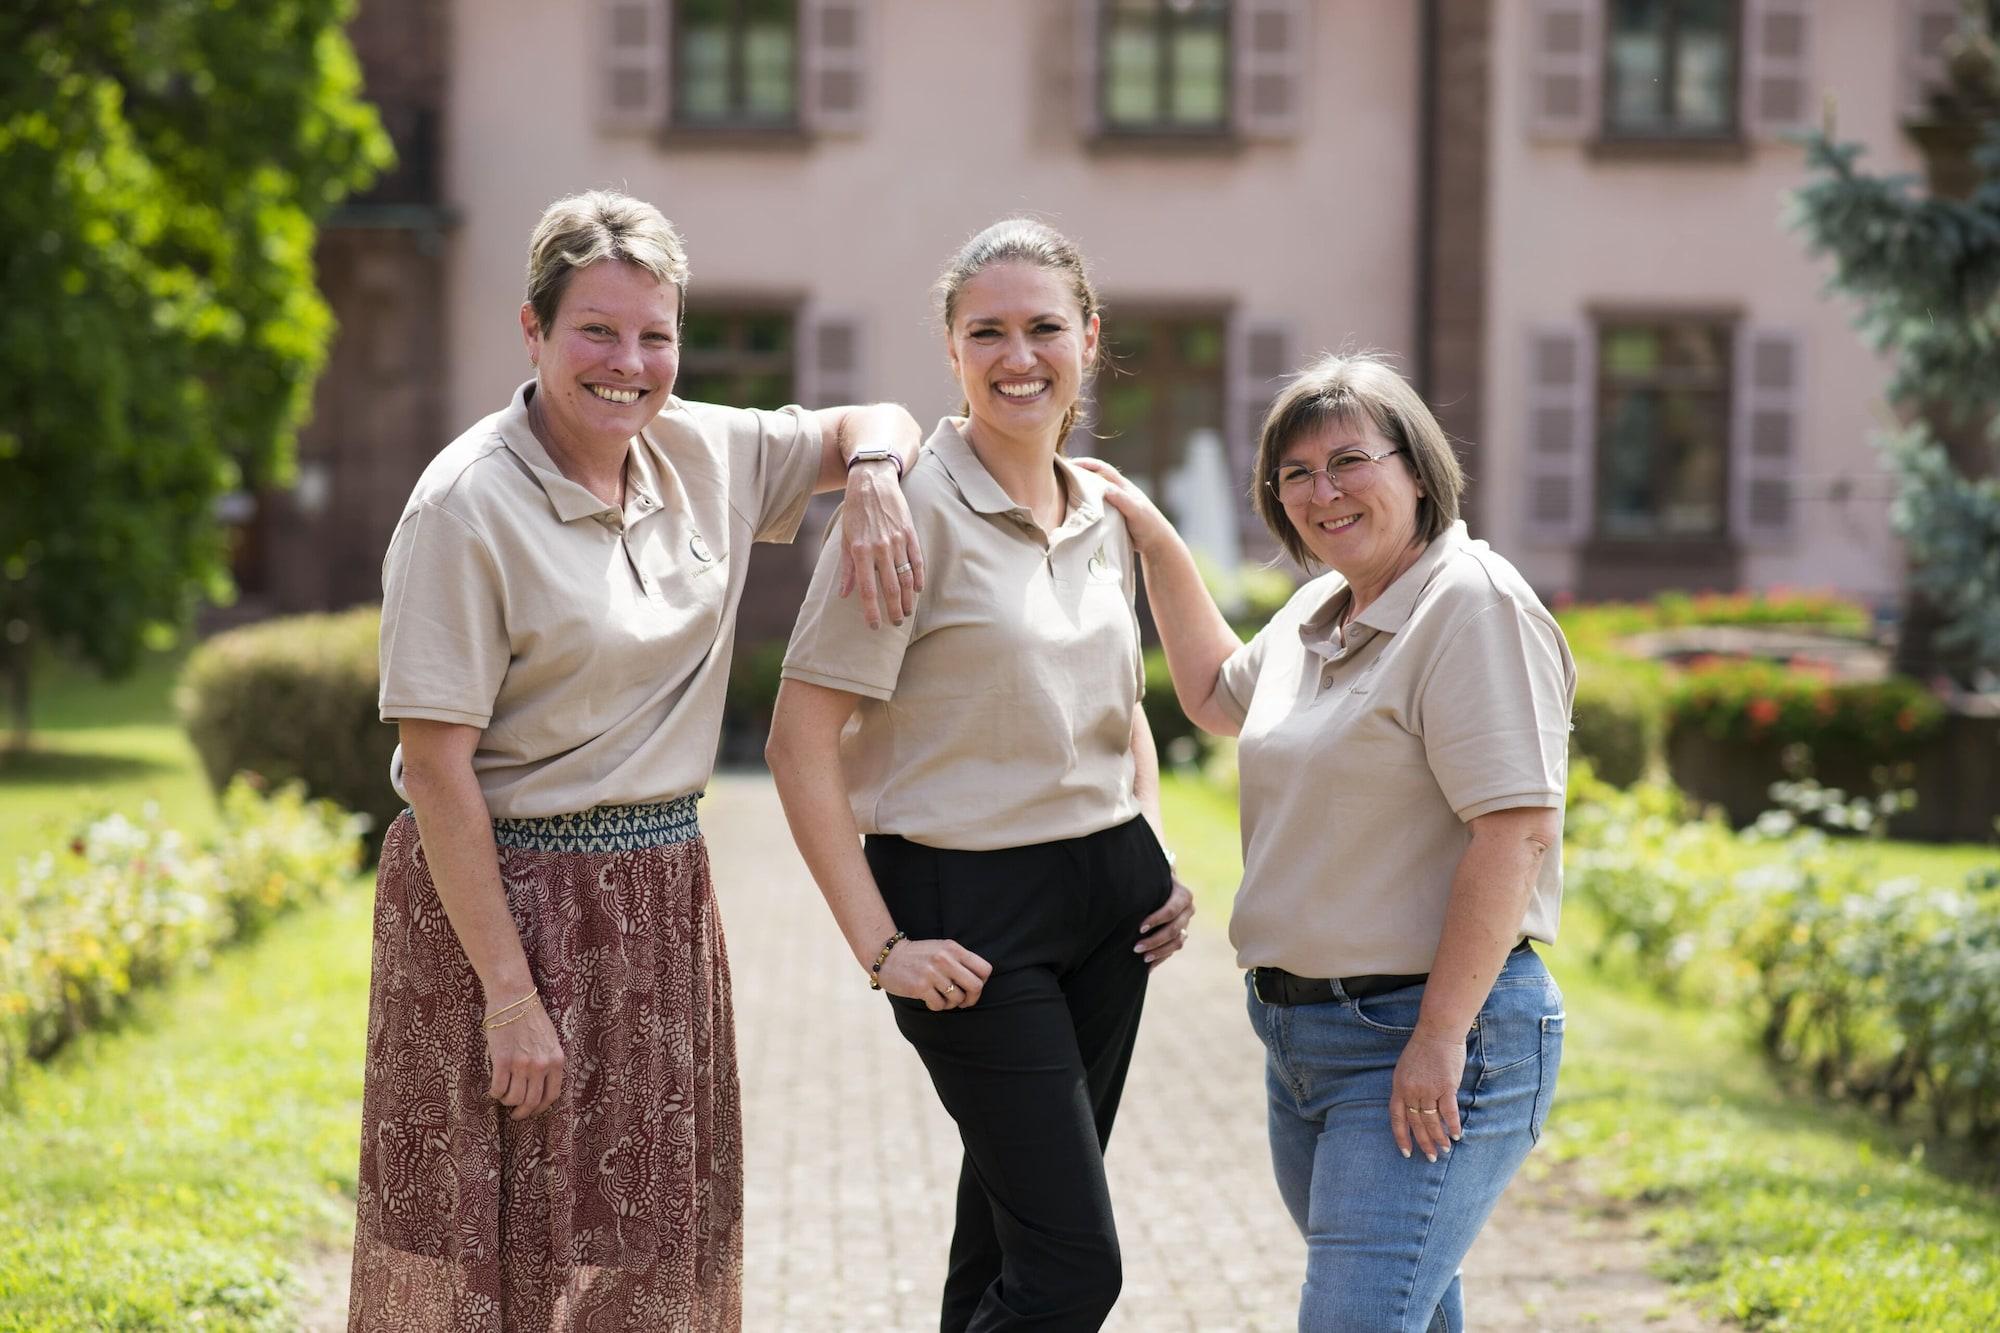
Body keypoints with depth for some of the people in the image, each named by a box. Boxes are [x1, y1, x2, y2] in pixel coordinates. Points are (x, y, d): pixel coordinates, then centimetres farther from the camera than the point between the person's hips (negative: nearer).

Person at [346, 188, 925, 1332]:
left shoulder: (702, 454, 4)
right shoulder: (468, 506, -15)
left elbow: (873, 424, 20)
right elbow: (436, 765, -16)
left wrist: (874, 480, -6)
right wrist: (510, 991, -18)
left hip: (663, 895, 6)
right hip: (505, 893, -6)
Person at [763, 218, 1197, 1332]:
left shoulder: (1103, 513, 9)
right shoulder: (916, 510, -12)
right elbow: (801, 744, -14)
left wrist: (1161, 855, 11)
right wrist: (879, 945, -17)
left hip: (1108, 897, 7)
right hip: (971, 907, -7)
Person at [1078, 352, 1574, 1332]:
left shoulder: (1474, 605, -14)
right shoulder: (1317, 614, 14)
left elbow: (1515, 828, -22)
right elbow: (1217, 695, 36)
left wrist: (1441, 1035, -23)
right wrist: (1154, 540, 28)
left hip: (1431, 1039, -9)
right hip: (1302, 1032, 9)